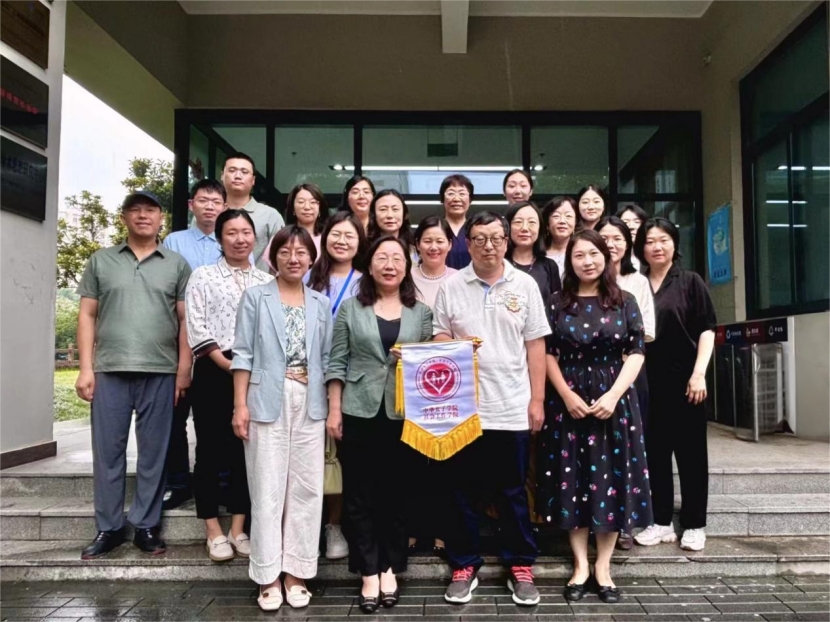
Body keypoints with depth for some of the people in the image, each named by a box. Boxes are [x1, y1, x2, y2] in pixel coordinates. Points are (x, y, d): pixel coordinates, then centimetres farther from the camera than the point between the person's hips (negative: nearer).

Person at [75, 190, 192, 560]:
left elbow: (184, 320, 5)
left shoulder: (177, 264, 9)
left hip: (160, 372, -1)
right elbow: (87, 316, 8)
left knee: (153, 453, 5)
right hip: (110, 370, 1)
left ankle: (146, 526, 17)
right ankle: (108, 528, 19)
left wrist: (183, 370, -3)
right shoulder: (101, 261, 11)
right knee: (107, 452, 6)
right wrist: (86, 368, 0)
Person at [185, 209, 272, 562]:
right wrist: (227, 364, -12)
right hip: (213, 371, -2)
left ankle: (238, 529, 17)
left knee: (246, 448, 6)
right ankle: (214, 532, 13)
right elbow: (196, 328, -5)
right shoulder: (202, 276, 4)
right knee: (210, 448, 2)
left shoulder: (267, 282, 11)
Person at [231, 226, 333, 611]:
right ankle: (268, 575, 14)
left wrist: (335, 409, 4)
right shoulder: (255, 297, 4)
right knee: (268, 490, 2)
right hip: (268, 401, -3)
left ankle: (296, 572, 17)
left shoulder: (321, 304, 11)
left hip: (310, 404, 3)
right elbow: (243, 354, -1)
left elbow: (328, 359, 10)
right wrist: (240, 405, -8)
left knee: (306, 489, 5)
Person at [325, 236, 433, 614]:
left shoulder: (421, 312, 7)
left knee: (398, 491, 8)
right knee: (360, 493, 4)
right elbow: (337, 362, 2)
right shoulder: (351, 307, 4)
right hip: (360, 412, -1)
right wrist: (334, 410, -3)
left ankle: (390, 569, 24)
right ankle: (369, 573, 17)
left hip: (405, 414, 1)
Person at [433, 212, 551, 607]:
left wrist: (537, 399, -1)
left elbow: (535, 345, 3)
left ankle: (520, 566, 25)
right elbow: (440, 339, 5)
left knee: (513, 491, 11)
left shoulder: (525, 285, 3)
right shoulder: (451, 287, 2)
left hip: (513, 407, 0)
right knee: (462, 490, 9)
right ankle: (464, 565, 24)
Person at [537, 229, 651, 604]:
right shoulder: (558, 303, 3)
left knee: (610, 479, 4)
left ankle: (603, 567, 18)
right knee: (572, 478, 4)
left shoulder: (625, 302, 3)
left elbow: (636, 352, -2)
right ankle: (580, 566, 17)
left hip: (614, 399, 0)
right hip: (568, 400, 0)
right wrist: (567, 395, -11)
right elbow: (548, 354, 1)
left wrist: (613, 395, -14)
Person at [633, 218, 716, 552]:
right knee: (655, 452, 8)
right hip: (648, 381, 3)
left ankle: (694, 525, 18)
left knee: (690, 452, 6)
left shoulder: (690, 282, 2)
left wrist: (699, 373, -12)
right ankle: (661, 522, 20)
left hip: (683, 379, -2)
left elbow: (707, 330, -2)